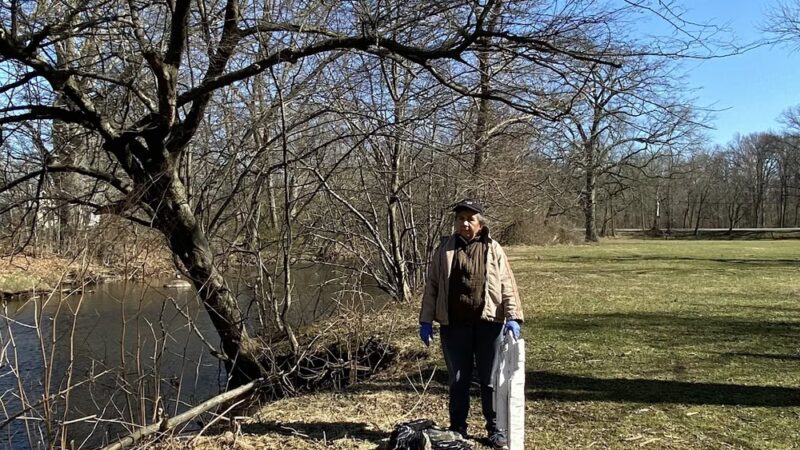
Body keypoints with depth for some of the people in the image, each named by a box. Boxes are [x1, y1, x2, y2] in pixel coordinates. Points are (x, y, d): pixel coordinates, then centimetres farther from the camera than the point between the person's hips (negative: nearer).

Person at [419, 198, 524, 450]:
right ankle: (457, 429, 26)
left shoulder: (493, 250, 3)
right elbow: (432, 286, 6)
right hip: (454, 325, 1)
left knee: (491, 381, 8)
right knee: (457, 380, 11)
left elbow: (507, 286, -1)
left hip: (488, 324, -1)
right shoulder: (445, 249, 5)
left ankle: (496, 430, 22)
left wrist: (513, 317, -13)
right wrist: (426, 320, 2)